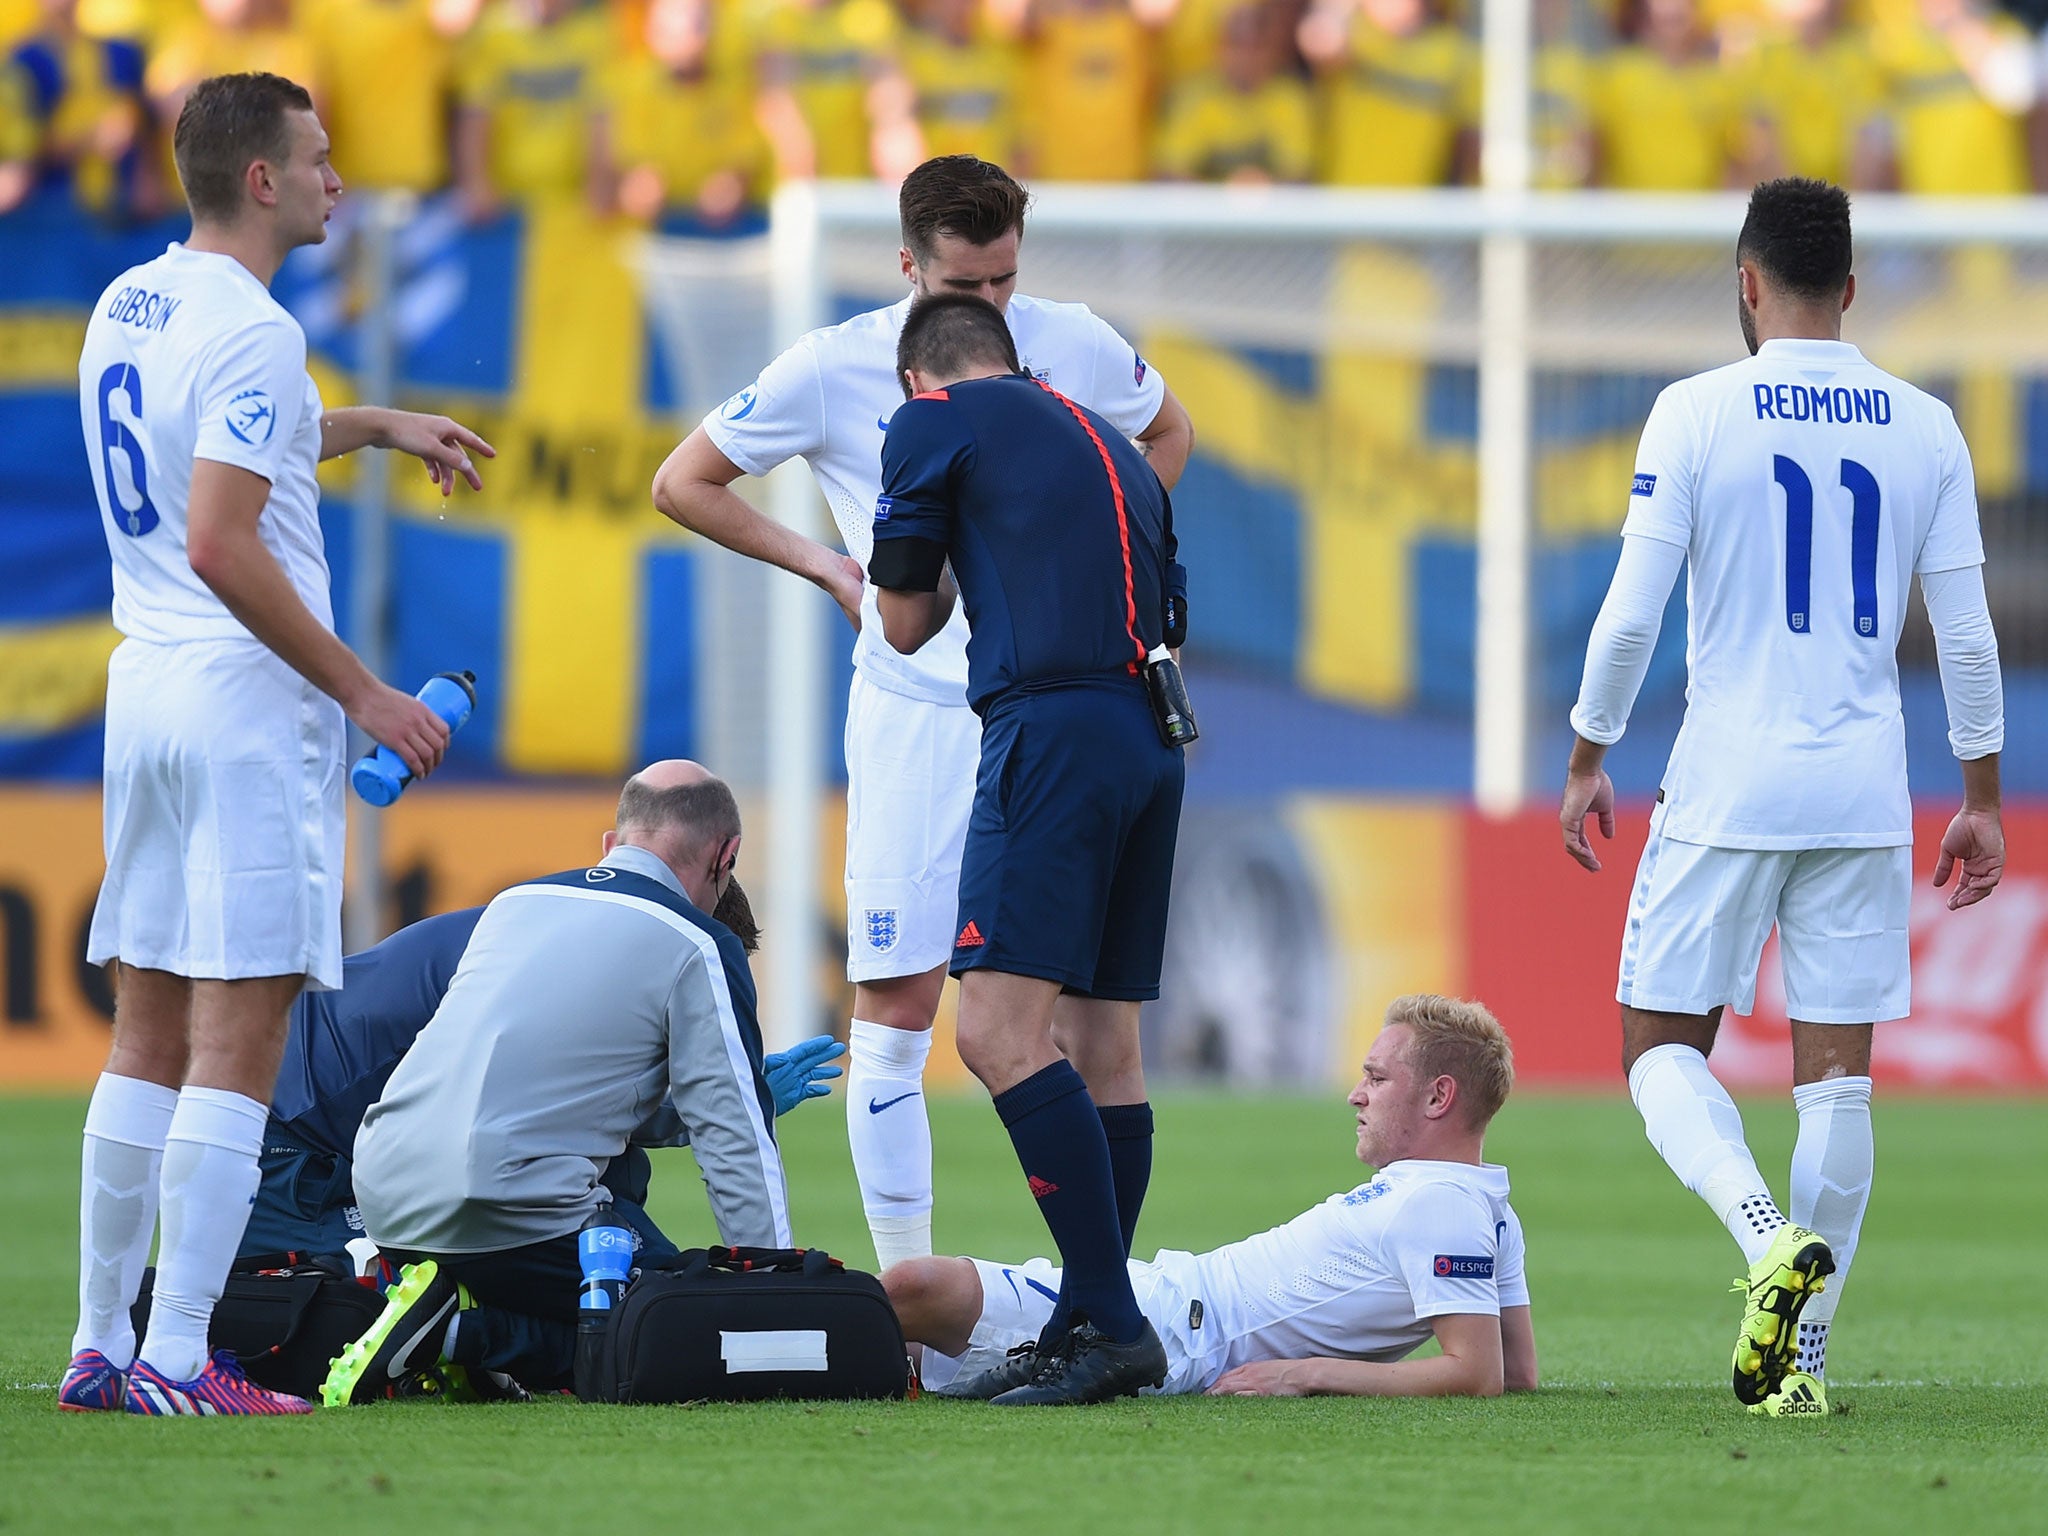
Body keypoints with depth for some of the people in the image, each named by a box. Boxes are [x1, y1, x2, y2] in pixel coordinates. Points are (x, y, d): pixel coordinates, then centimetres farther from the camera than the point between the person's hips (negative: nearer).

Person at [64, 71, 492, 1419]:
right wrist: (362, 691, -15)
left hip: (145, 688, 9)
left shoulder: (129, 307, 13)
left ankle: (101, 1346, 13)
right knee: (237, 1045, -7)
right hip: (248, 700, -9)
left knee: (150, 1039, 12)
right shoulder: (250, 331, -14)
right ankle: (179, 1360, -11)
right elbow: (220, 546, -21)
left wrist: (377, 426, 34)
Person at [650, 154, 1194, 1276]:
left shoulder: (1073, 347, 1)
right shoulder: (833, 371, -5)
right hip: (915, 711, -1)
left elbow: (1167, 435, 23)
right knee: (896, 1002, -5)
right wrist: (827, 565, 1)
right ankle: (904, 1276, 1)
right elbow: (683, 483, 6)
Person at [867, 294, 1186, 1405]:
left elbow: (904, 624, 11)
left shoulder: (932, 421, 6)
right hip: (1154, 742, 8)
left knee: (1000, 1029, -13)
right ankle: (1094, 1328, 9)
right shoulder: (1105, 442, 26)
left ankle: (1108, 1322, -22)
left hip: (1052, 722, -8)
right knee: (1105, 1041, 10)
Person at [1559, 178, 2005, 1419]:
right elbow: (1967, 636, 4)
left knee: (1663, 1047, 7)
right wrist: (1983, 800, 14)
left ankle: (1768, 1232, -19)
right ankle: (1801, 1353, 5)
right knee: (1838, 1073, 7)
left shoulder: (1697, 414, -5)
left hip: (1726, 789, -3)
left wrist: (1588, 759, 5)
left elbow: (1631, 616, -7)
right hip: (1865, 794, 3)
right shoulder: (1926, 430, 3)